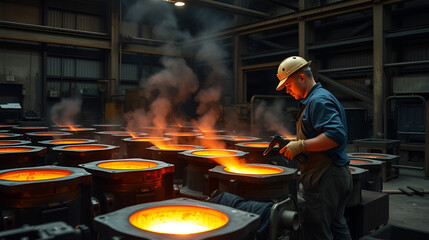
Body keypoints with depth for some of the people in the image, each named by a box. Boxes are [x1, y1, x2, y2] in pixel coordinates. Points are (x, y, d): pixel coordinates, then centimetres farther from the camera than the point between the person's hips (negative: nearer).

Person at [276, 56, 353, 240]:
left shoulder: (319, 100, -15)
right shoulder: (314, 99, 19)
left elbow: (336, 135, -27)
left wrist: (301, 145, -24)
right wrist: (294, 145, 15)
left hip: (324, 180, -11)